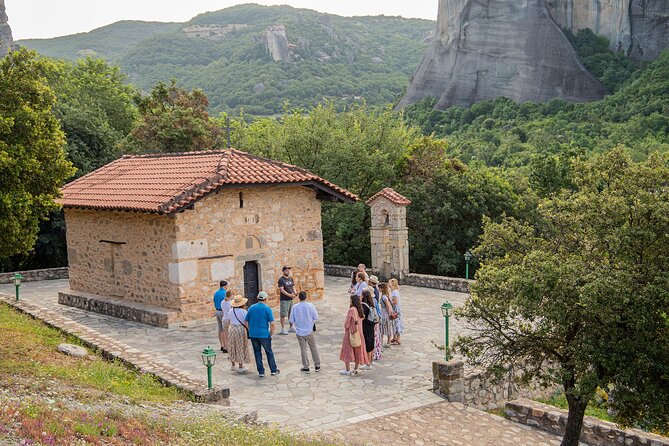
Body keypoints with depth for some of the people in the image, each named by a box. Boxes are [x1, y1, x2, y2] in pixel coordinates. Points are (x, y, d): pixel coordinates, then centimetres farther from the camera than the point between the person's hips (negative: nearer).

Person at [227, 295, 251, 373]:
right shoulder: (243, 311, -14)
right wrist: (249, 331, -2)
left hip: (232, 329, 5)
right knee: (241, 348, 4)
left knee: (233, 347, 16)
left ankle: (233, 365, 23)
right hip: (241, 329, -5)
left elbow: (228, 321, 11)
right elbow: (246, 323, -15)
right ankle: (240, 367, 9)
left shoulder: (230, 311, 2)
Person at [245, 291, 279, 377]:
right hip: (264, 334, -3)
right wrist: (271, 333, 1)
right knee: (269, 352, 11)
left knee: (257, 353, 11)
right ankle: (273, 370, 18)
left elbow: (246, 321, 6)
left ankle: (261, 372, 13)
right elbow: (272, 323, -14)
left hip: (253, 334, 3)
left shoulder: (251, 308, 3)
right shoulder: (267, 309, -9)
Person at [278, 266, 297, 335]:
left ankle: (291, 327, 25)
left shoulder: (290, 278, 12)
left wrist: (295, 294, -5)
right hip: (284, 300, -7)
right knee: (283, 314, -5)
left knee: (291, 314, 14)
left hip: (291, 299, 7)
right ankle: (282, 329, -2)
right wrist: (289, 295, -24)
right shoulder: (281, 280, -10)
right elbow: (281, 290, -17)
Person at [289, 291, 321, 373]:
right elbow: (316, 318, -7)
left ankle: (306, 367, 13)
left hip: (299, 332, 0)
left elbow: (291, 320, -6)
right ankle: (317, 366, 19)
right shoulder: (311, 306, -10)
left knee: (303, 349, 8)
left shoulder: (295, 307, -9)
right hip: (309, 331, 0)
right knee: (313, 348, 12)